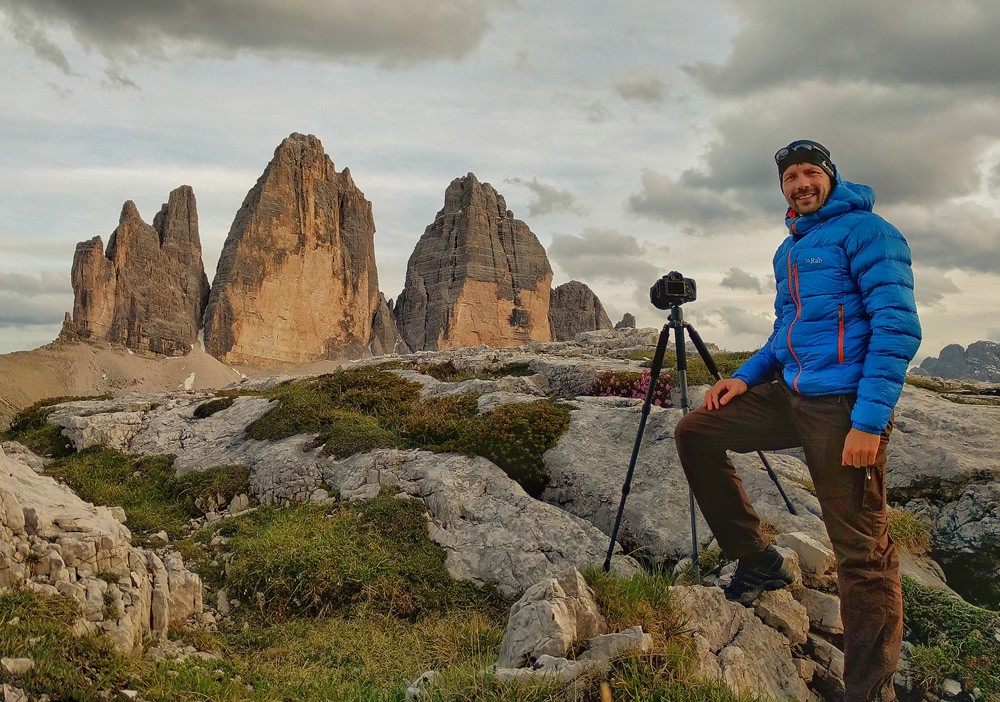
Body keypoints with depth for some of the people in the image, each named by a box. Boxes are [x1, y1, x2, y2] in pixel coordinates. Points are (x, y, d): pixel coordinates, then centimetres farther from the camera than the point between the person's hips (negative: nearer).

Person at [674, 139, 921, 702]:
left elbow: (898, 327, -15)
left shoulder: (866, 230, -7)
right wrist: (746, 377, 10)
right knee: (695, 433, 8)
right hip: (787, 395, 8)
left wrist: (870, 421, -22)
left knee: (862, 552, -5)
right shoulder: (788, 250, 18)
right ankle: (758, 561, 16)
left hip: (844, 405, -8)